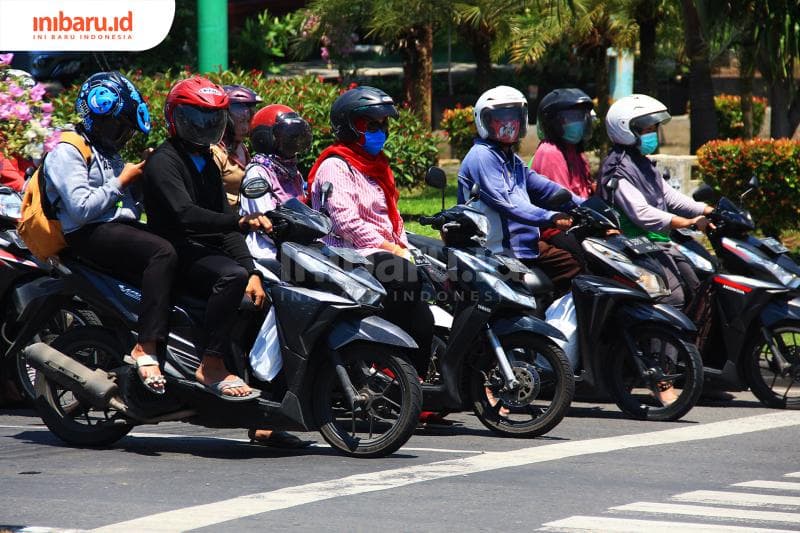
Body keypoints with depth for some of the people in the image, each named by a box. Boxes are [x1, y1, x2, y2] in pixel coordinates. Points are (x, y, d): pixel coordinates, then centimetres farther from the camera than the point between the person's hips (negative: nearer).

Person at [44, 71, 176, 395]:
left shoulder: (109, 154, 25)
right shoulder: (67, 153, -3)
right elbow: (82, 208, -17)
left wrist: (144, 177, 9)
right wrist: (122, 181, -7)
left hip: (122, 226, 9)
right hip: (88, 234, -9)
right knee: (163, 253, -33)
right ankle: (146, 349, -36)